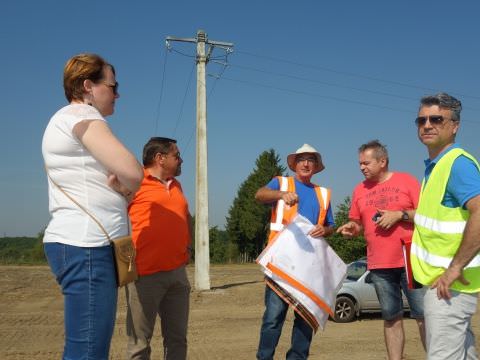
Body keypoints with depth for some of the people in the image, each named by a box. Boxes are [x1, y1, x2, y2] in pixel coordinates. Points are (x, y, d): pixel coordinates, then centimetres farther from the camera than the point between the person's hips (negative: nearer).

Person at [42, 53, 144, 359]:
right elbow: (132, 172, -20)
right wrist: (125, 187, 1)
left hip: (85, 244, 11)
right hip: (86, 246, -11)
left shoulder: (66, 121, 23)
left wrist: (122, 188, -4)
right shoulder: (80, 115, -7)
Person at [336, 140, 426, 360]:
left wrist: (400, 214, -16)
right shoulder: (360, 190, 10)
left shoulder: (406, 180, 0)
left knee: (424, 315, -1)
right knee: (391, 318, 10)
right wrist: (351, 228, -5)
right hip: (379, 265, 4)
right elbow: (358, 225, 17)